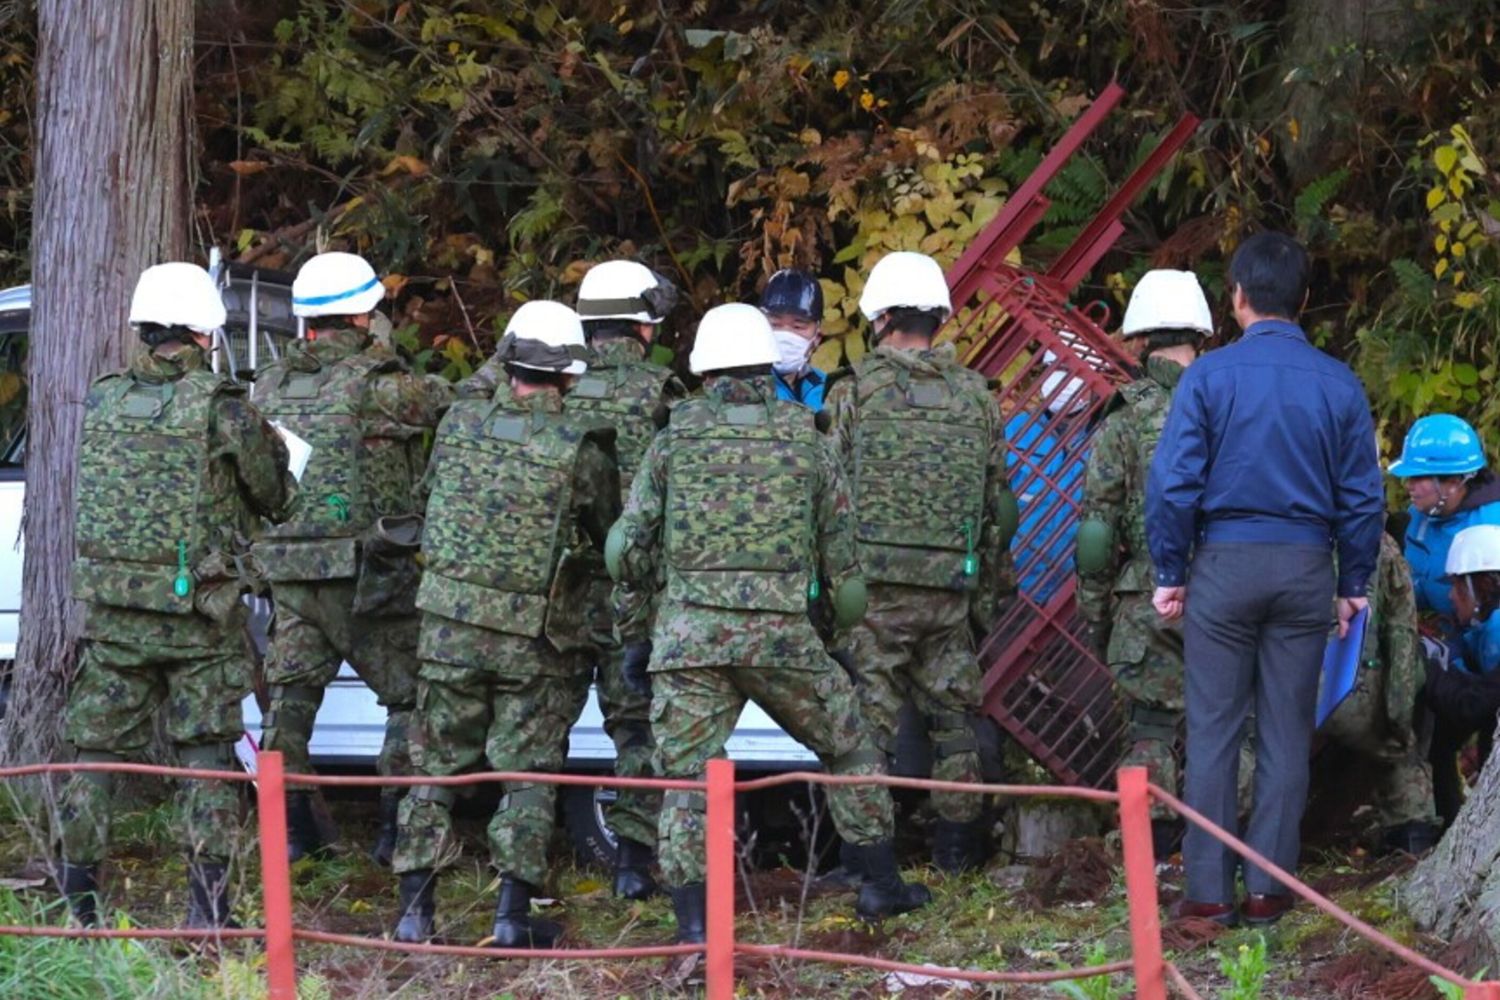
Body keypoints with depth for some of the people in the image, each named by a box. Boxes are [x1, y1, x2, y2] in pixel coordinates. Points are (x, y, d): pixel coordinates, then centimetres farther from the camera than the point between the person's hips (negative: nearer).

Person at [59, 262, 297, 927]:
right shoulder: (223, 410, -9)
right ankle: (208, 908, 3)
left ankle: (78, 901, 10)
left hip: (111, 612, 3)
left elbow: (105, 490, 12)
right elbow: (275, 498, 2)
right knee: (206, 757, 6)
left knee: (97, 752, 10)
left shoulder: (101, 403, 2)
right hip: (196, 618, -3)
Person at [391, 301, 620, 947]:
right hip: (532, 636, -3)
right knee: (527, 774, 6)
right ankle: (514, 913, 3)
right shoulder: (578, 448, -10)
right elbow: (609, 536, 1)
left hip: (449, 621, 3)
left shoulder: (458, 424, -2)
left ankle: (415, 909, 11)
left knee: (436, 767, 11)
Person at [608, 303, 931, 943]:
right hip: (780, 636, 0)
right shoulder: (807, 441, 7)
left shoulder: (675, 440, 5)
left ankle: (692, 922, -5)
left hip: (689, 634, 0)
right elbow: (840, 555, 9)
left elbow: (628, 551, 4)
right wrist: (842, 622, 26)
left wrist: (662, 581, 24)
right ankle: (880, 883, 22)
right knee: (848, 747, 19)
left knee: (687, 779, 3)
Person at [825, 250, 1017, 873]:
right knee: (953, 716, 13)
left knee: (869, 725, -1)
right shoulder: (974, 394, 9)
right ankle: (958, 847, 16)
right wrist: (994, 588, 20)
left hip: (873, 583, -3)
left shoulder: (853, 393, -4)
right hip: (951, 585, 4)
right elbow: (998, 502, 13)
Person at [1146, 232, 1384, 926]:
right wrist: (1355, 584, 14)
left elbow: (1173, 483, -8)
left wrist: (1170, 571, 2)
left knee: (1213, 731, 4)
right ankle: (1268, 888, 10)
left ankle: (1209, 889, 4)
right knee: (1287, 735, 8)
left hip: (1225, 564, -2)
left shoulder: (1209, 376, -6)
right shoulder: (1338, 385, 1)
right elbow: (1363, 496, 4)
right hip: (1306, 570, 2)